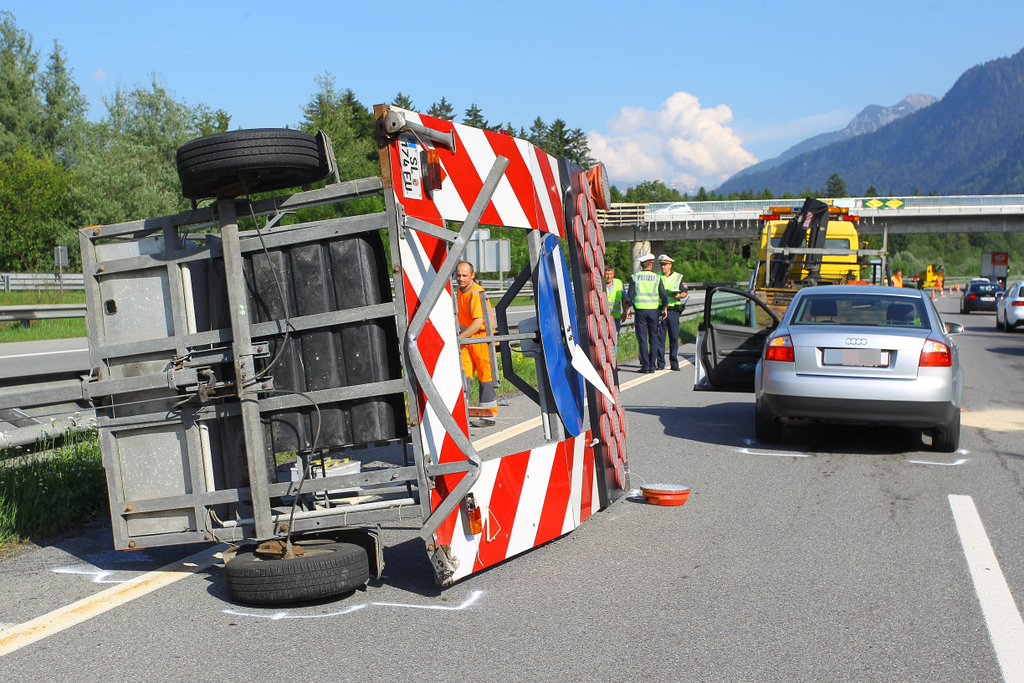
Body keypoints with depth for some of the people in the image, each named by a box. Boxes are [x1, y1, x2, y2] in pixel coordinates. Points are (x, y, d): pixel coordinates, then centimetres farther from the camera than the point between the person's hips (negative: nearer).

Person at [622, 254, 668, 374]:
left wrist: (627, 309, 5)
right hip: (654, 310, 1)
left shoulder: (634, 277, 0)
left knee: (642, 339, 1)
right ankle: (652, 365, 5)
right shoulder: (657, 278, 2)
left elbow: (630, 295, -2)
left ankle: (645, 365, -3)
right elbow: (663, 295, 1)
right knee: (653, 338, 7)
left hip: (640, 310, -1)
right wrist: (665, 309, 12)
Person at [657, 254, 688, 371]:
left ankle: (674, 363, 6)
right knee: (659, 337, -1)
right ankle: (660, 363, 5)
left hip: (673, 310, 0)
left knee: (674, 337, 0)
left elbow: (685, 293, 8)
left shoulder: (678, 277, 10)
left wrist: (678, 296, -13)